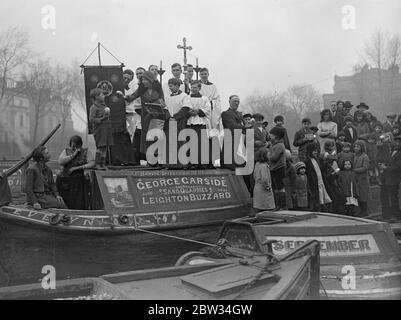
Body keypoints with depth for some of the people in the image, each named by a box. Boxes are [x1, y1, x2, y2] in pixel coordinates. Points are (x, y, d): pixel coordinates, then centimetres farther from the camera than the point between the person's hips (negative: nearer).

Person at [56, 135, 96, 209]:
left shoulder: (86, 151, 8)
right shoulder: (66, 151, 12)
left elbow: (92, 164, -5)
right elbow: (60, 162, -5)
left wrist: (77, 168, -10)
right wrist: (73, 155, -9)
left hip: (79, 181, -1)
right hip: (64, 181, 1)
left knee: (79, 205, -11)